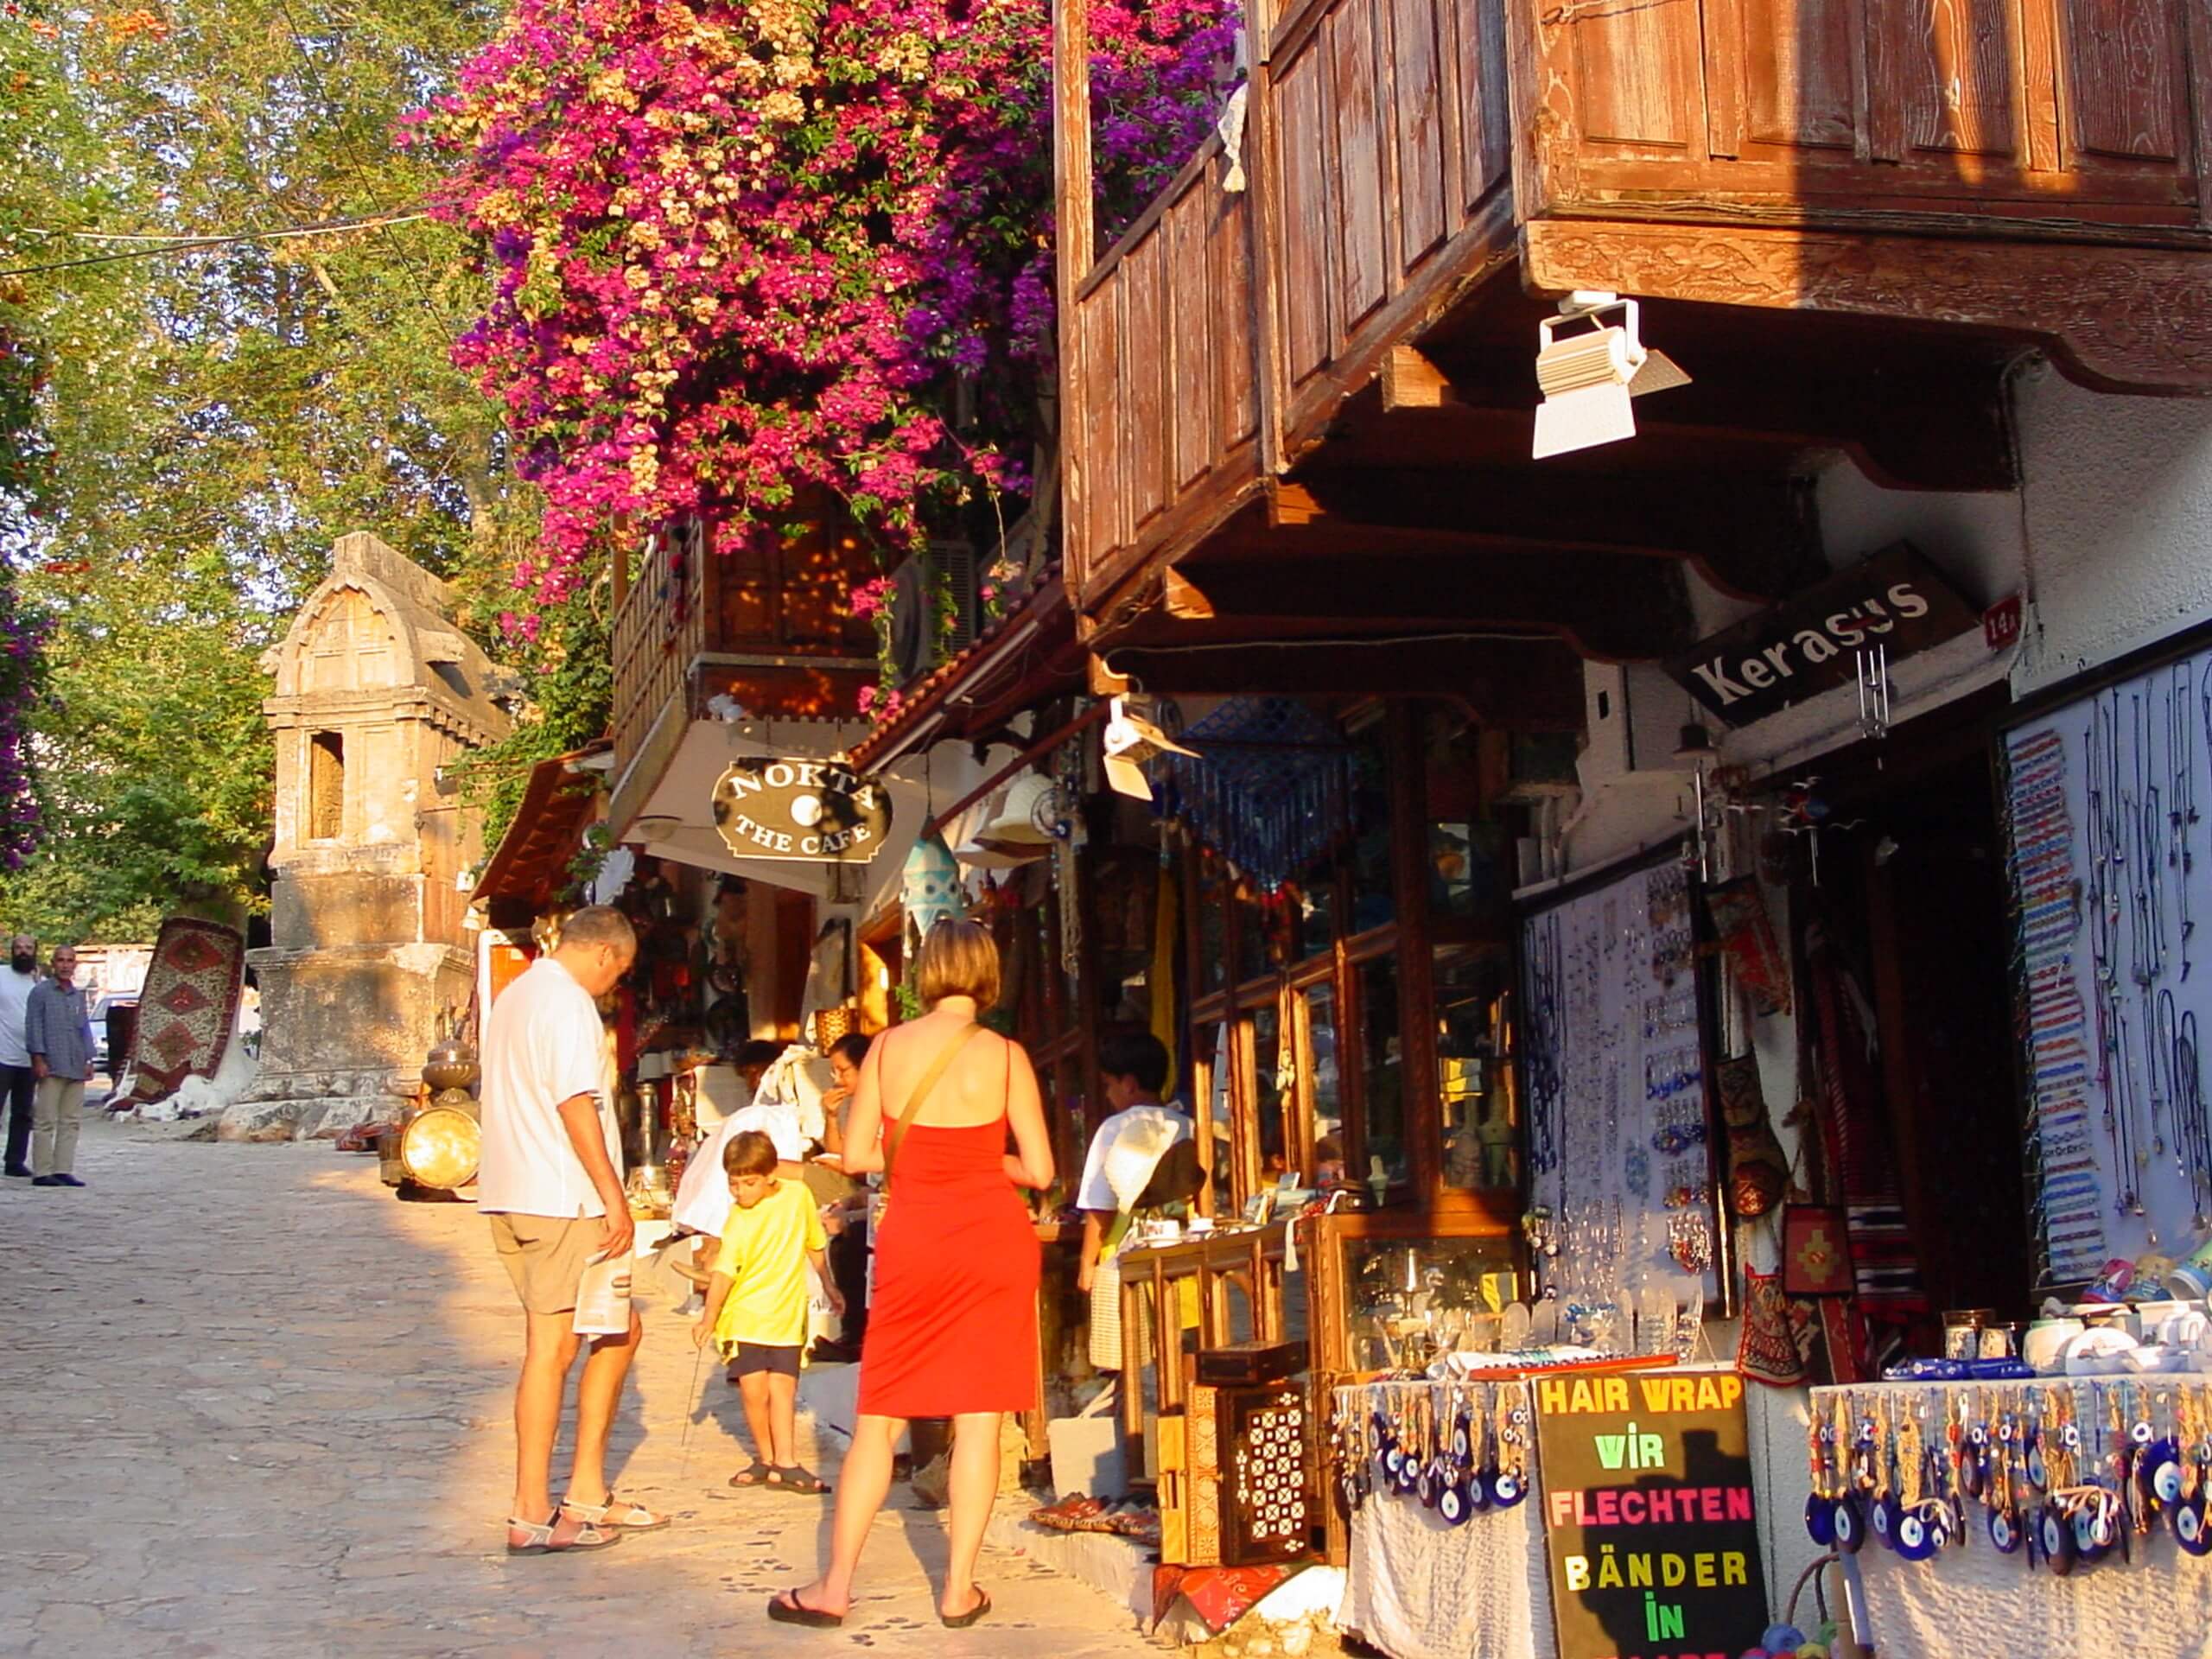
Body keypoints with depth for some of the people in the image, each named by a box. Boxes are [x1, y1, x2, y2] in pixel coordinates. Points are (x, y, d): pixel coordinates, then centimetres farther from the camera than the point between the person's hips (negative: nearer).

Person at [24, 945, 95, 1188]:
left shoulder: (79, 995, 18)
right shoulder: (41, 992, 0)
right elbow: (33, 1026, -4)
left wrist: (88, 1060, 13)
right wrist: (38, 1058, -10)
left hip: (76, 1068, 6)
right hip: (52, 1067, -6)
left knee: (71, 1122, 5)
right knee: (46, 1121, -6)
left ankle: (63, 1170, 9)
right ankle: (42, 1172, -4)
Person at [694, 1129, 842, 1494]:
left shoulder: (798, 1196, -1)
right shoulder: (738, 1219, -8)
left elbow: (814, 1245, 15)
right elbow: (724, 1272, -15)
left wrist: (830, 1286, 25)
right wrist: (708, 1319, -25)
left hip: (786, 1314, 1)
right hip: (744, 1316, -1)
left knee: (782, 1387, -8)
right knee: (754, 1390, -4)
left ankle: (786, 1462, -8)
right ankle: (766, 1458, 11)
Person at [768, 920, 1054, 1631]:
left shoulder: (888, 1046, -2)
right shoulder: (1005, 1056, -6)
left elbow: (857, 1154, 0)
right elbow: (1040, 1170, -5)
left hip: (912, 1239, 1)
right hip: (993, 1236, -1)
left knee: (879, 1419, 8)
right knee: (978, 1418, 5)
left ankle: (835, 1587, 9)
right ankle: (959, 1590, 8)